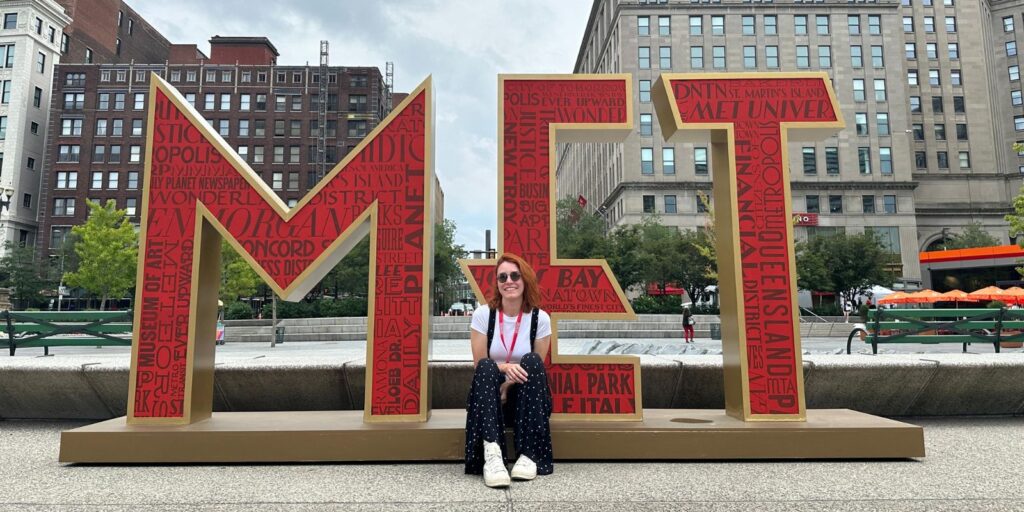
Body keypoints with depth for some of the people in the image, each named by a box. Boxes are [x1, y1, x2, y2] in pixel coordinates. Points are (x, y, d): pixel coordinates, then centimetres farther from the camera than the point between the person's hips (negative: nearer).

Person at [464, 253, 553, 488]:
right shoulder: (482, 314, -7)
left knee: (531, 361, -29)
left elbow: (537, 368, -2)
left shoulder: (540, 318, -7)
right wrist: (503, 368, -28)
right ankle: (492, 455, -50)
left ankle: (529, 455, -35)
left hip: (525, 398, 0)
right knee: (487, 367, -31)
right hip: (489, 398, 0)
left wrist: (510, 383, -20)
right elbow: (480, 365, -6)